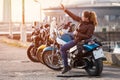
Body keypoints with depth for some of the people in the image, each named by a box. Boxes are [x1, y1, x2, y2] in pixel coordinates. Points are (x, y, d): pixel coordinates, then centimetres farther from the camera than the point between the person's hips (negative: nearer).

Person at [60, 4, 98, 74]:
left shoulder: (91, 26, -25)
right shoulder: (82, 21, -4)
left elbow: (88, 36, -25)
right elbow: (74, 16, 2)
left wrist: (77, 34, -24)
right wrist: (65, 9, 1)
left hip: (79, 41, -9)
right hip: (77, 37, 9)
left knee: (62, 49, -10)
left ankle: (66, 66, -5)